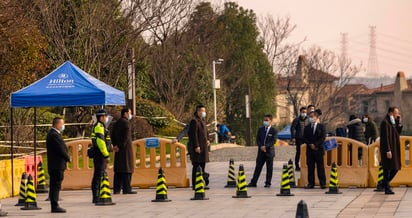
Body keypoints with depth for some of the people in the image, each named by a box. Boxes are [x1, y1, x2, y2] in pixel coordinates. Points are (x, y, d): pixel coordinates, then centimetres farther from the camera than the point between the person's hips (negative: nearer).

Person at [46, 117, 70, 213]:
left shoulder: (53, 134, 17)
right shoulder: (54, 135, -17)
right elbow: (61, 150, -18)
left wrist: (66, 157, 7)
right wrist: (68, 158, -3)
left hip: (55, 165, 10)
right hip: (57, 166, -10)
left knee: (55, 186, 12)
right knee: (56, 186, -8)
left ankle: (54, 206, 15)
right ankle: (55, 206, -6)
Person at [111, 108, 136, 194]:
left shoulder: (116, 123, 15)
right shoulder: (126, 123, -10)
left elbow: (112, 135, 14)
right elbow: (126, 136, -18)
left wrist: (115, 145, 7)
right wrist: (120, 146, -14)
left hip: (118, 149, 8)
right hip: (126, 148, -8)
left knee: (118, 169, 8)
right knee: (127, 169, -7)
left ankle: (116, 189, 7)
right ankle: (126, 189, -9)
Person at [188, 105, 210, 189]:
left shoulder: (203, 120, 17)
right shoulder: (194, 121, -14)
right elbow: (194, 134, -18)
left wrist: (207, 140, 13)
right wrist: (196, 146, -21)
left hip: (203, 147, 10)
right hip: (197, 148, -10)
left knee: (202, 165, 13)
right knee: (196, 166, -7)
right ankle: (195, 184, -4)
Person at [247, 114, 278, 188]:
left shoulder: (274, 131, -3)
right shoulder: (260, 130, 10)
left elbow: (273, 141, -10)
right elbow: (257, 139, 7)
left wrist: (265, 146, -18)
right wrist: (261, 146, -10)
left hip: (269, 151, -3)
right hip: (261, 151, 3)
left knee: (269, 168, 2)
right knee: (258, 167, 4)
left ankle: (268, 182, 10)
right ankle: (253, 182, 5)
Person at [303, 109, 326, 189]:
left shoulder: (321, 126, 3)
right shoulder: (307, 127, 12)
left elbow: (323, 138, -5)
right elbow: (305, 138, 5)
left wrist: (315, 145, -13)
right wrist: (310, 144, -10)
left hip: (319, 149, -3)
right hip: (310, 149, 3)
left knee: (320, 166, -2)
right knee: (310, 167, 2)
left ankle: (323, 183, 0)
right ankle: (311, 183, 6)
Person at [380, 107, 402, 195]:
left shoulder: (393, 122, 14)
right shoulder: (385, 122, -15)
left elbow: (399, 131, 15)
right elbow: (385, 137, -19)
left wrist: (399, 122, 2)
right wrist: (388, 150, -23)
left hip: (394, 149, 9)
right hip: (388, 149, -9)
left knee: (396, 167, 12)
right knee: (388, 168, -4)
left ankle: (385, 183, 25)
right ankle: (387, 189, 2)